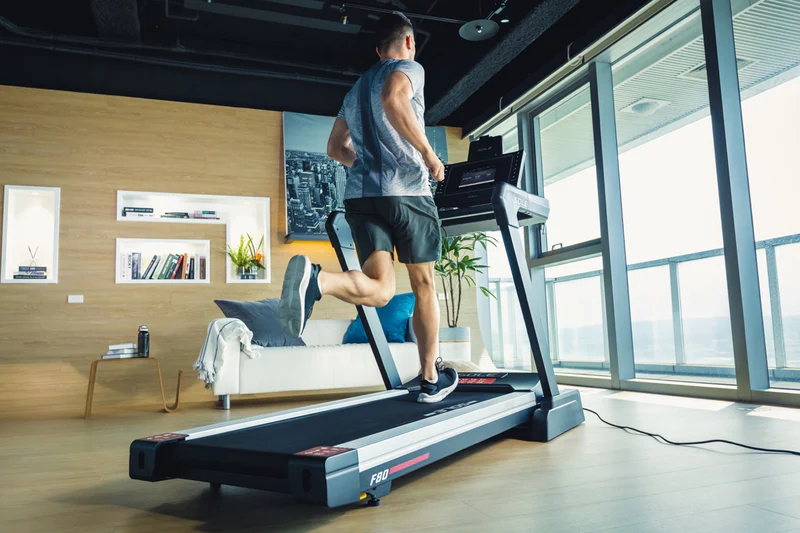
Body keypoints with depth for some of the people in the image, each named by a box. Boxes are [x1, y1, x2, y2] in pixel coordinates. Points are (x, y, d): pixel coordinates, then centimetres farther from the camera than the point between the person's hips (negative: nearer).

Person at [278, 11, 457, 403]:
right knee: (424, 285, 9)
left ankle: (315, 279, -36)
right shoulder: (409, 68, 6)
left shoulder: (356, 88, 27)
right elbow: (393, 99, -18)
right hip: (406, 192, -5)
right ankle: (431, 379, 19)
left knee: (380, 288, -4)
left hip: (360, 195, 5)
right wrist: (428, 153, -12)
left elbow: (336, 148, 28)